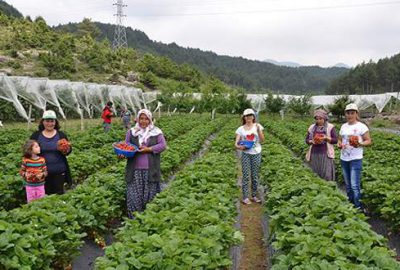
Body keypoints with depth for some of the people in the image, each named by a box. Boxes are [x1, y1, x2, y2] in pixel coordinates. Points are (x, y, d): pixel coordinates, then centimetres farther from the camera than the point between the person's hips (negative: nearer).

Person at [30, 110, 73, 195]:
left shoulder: (61, 135, 3)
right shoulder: (35, 135, 4)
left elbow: (69, 149, 4)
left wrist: (66, 151, -18)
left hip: (59, 172, 0)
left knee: (59, 193, 5)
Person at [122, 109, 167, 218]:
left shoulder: (156, 132, 6)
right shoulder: (131, 132, 10)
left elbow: (163, 145, -3)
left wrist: (149, 149, -14)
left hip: (150, 169, -1)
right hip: (135, 169, 1)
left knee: (150, 194, 3)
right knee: (134, 194, -1)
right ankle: (133, 217, 9)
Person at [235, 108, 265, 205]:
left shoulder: (257, 126, 1)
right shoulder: (241, 129, 1)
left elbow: (262, 140, -6)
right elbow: (236, 143, -3)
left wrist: (258, 130, -20)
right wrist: (239, 147, -25)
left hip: (256, 154, 1)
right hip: (246, 154, 0)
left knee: (255, 176, 8)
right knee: (246, 176, -1)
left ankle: (254, 195, 19)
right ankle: (245, 197, 5)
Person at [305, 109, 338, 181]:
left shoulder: (330, 127, 3)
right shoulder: (312, 127, 12)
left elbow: (335, 140, 1)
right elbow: (307, 140, 16)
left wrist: (326, 138, -15)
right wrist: (312, 141, -6)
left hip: (326, 154, -3)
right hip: (314, 154, 3)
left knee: (327, 175, -7)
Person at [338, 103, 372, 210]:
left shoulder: (361, 126, -7)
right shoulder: (343, 126, 10)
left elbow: (369, 141, -7)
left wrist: (360, 144, -27)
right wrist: (339, 144, -5)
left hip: (356, 159, -6)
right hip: (343, 158, 6)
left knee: (355, 185, -9)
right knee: (347, 184, 14)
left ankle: (358, 207, 0)